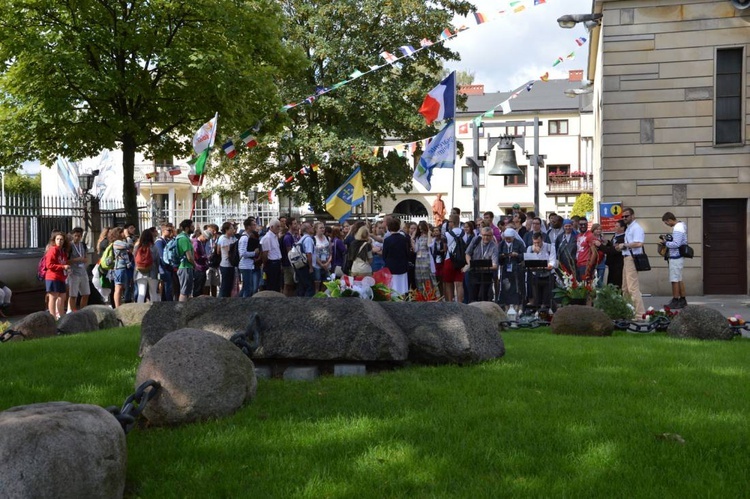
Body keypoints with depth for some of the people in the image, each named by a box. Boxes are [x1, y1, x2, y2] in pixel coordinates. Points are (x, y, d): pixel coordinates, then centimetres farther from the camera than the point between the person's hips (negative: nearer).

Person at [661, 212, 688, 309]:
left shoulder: (677, 229, -19)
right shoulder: (681, 225, 14)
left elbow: (676, 244, -26)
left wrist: (666, 242, -12)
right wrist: (667, 239, 8)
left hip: (676, 258, -11)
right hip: (678, 257, 11)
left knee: (674, 280, -4)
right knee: (679, 279, 16)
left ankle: (675, 301, 1)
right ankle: (683, 300, 22)